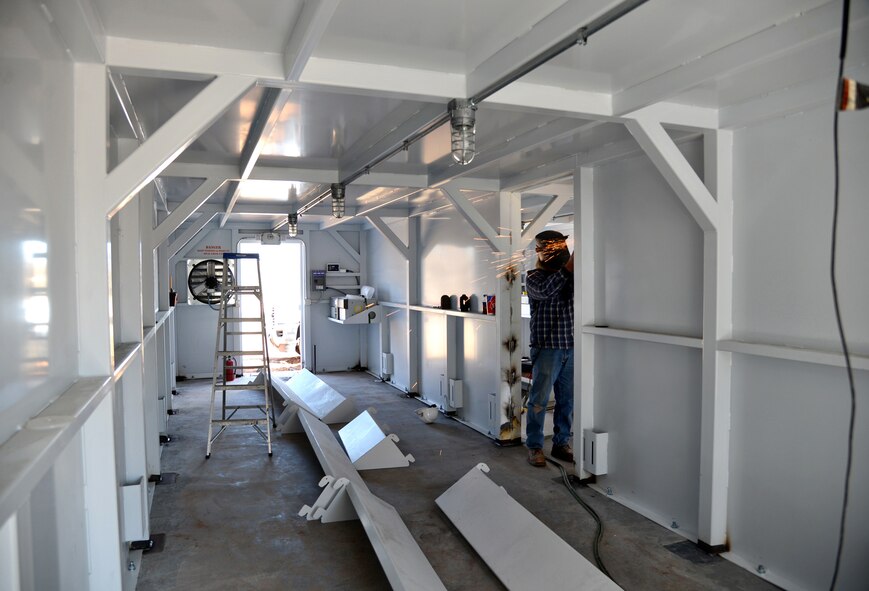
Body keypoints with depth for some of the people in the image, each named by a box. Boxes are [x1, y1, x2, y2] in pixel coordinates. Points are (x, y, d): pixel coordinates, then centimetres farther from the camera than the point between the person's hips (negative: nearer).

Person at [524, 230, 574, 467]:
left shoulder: (571, 275, 14)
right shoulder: (534, 278, 0)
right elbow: (546, 290, -20)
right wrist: (568, 267, -24)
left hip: (571, 347, 5)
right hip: (547, 347, -5)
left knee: (567, 400, 10)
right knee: (539, 399, -1)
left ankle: (561, 443, 22)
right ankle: (534, 446, 10)